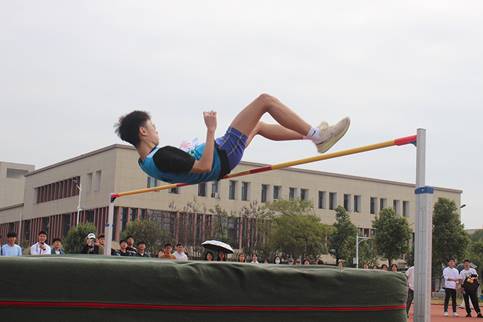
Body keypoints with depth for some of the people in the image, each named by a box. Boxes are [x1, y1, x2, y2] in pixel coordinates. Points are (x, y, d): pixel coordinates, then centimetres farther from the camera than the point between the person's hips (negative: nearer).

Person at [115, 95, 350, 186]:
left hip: (219, 162, 11)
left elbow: (178, 175, 17)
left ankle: (314, 135, 38)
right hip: (223, 156, -11)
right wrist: (211, 130, -29)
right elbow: (204, 167, -32)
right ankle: (317, 136, 1)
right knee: (265, 100, -8)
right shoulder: (162, 156, -30)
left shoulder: (146, 163, 0)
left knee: (258, 126, 29)